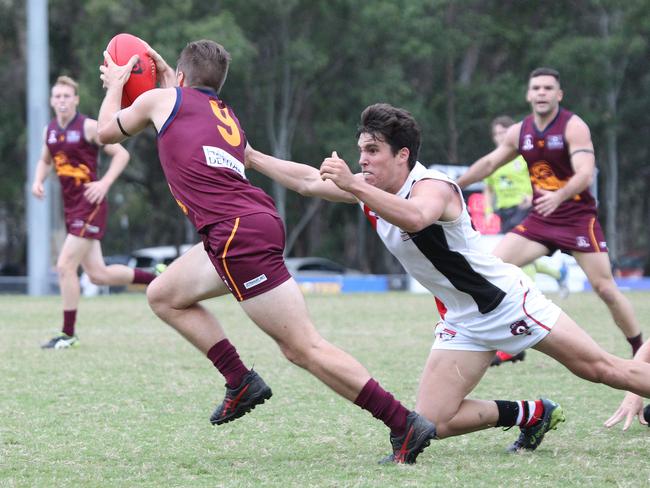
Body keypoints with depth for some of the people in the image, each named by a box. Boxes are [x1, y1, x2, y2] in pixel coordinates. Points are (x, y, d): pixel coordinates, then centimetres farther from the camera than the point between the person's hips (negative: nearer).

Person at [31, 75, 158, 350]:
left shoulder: (88, 127, -10)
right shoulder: (50, 130, 10)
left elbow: (121, 154, -9)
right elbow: (45, 160, 27)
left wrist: (104, 183, -20)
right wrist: (38, 181, 7)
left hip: (89, 205, -8)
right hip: (70, 206, 8)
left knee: (65, 266, -12)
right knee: (98, 274, 9)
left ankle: (68, 334, -3)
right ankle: (159, 280, 27)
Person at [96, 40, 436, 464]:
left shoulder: (162, 100, 9)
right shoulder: (227, 118, 26)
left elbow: (107, 130, 27)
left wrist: (115, 84, 43)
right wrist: (168, 80, 49)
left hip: (239, 234, -8)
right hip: (258, 221, 8)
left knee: (305, 348, -11)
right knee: (164, 296, 22)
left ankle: (404, 424, -15)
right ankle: (241, 382, 15)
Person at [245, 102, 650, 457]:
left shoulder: (434, 186, -25)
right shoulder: (371, 189, 0)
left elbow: (415, 218, -49)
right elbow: (309, 181, 9)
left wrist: (352, 186, -55)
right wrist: (250, 156, 5)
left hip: (508, 301, -7)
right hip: (463, 322, 7)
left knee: (601, 369, -2)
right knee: (433, 423, -5)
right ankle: (530, 415, 14)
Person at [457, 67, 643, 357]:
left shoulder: (573, 127, -14)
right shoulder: (520, 132, 4)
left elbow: (586, 173, -28)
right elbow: (489, 163, 19)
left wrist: (559, 196, -45)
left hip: (578, 219, -5)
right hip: (540, 220, 6)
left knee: (605, 289, -10)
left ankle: (640, 352, 5)